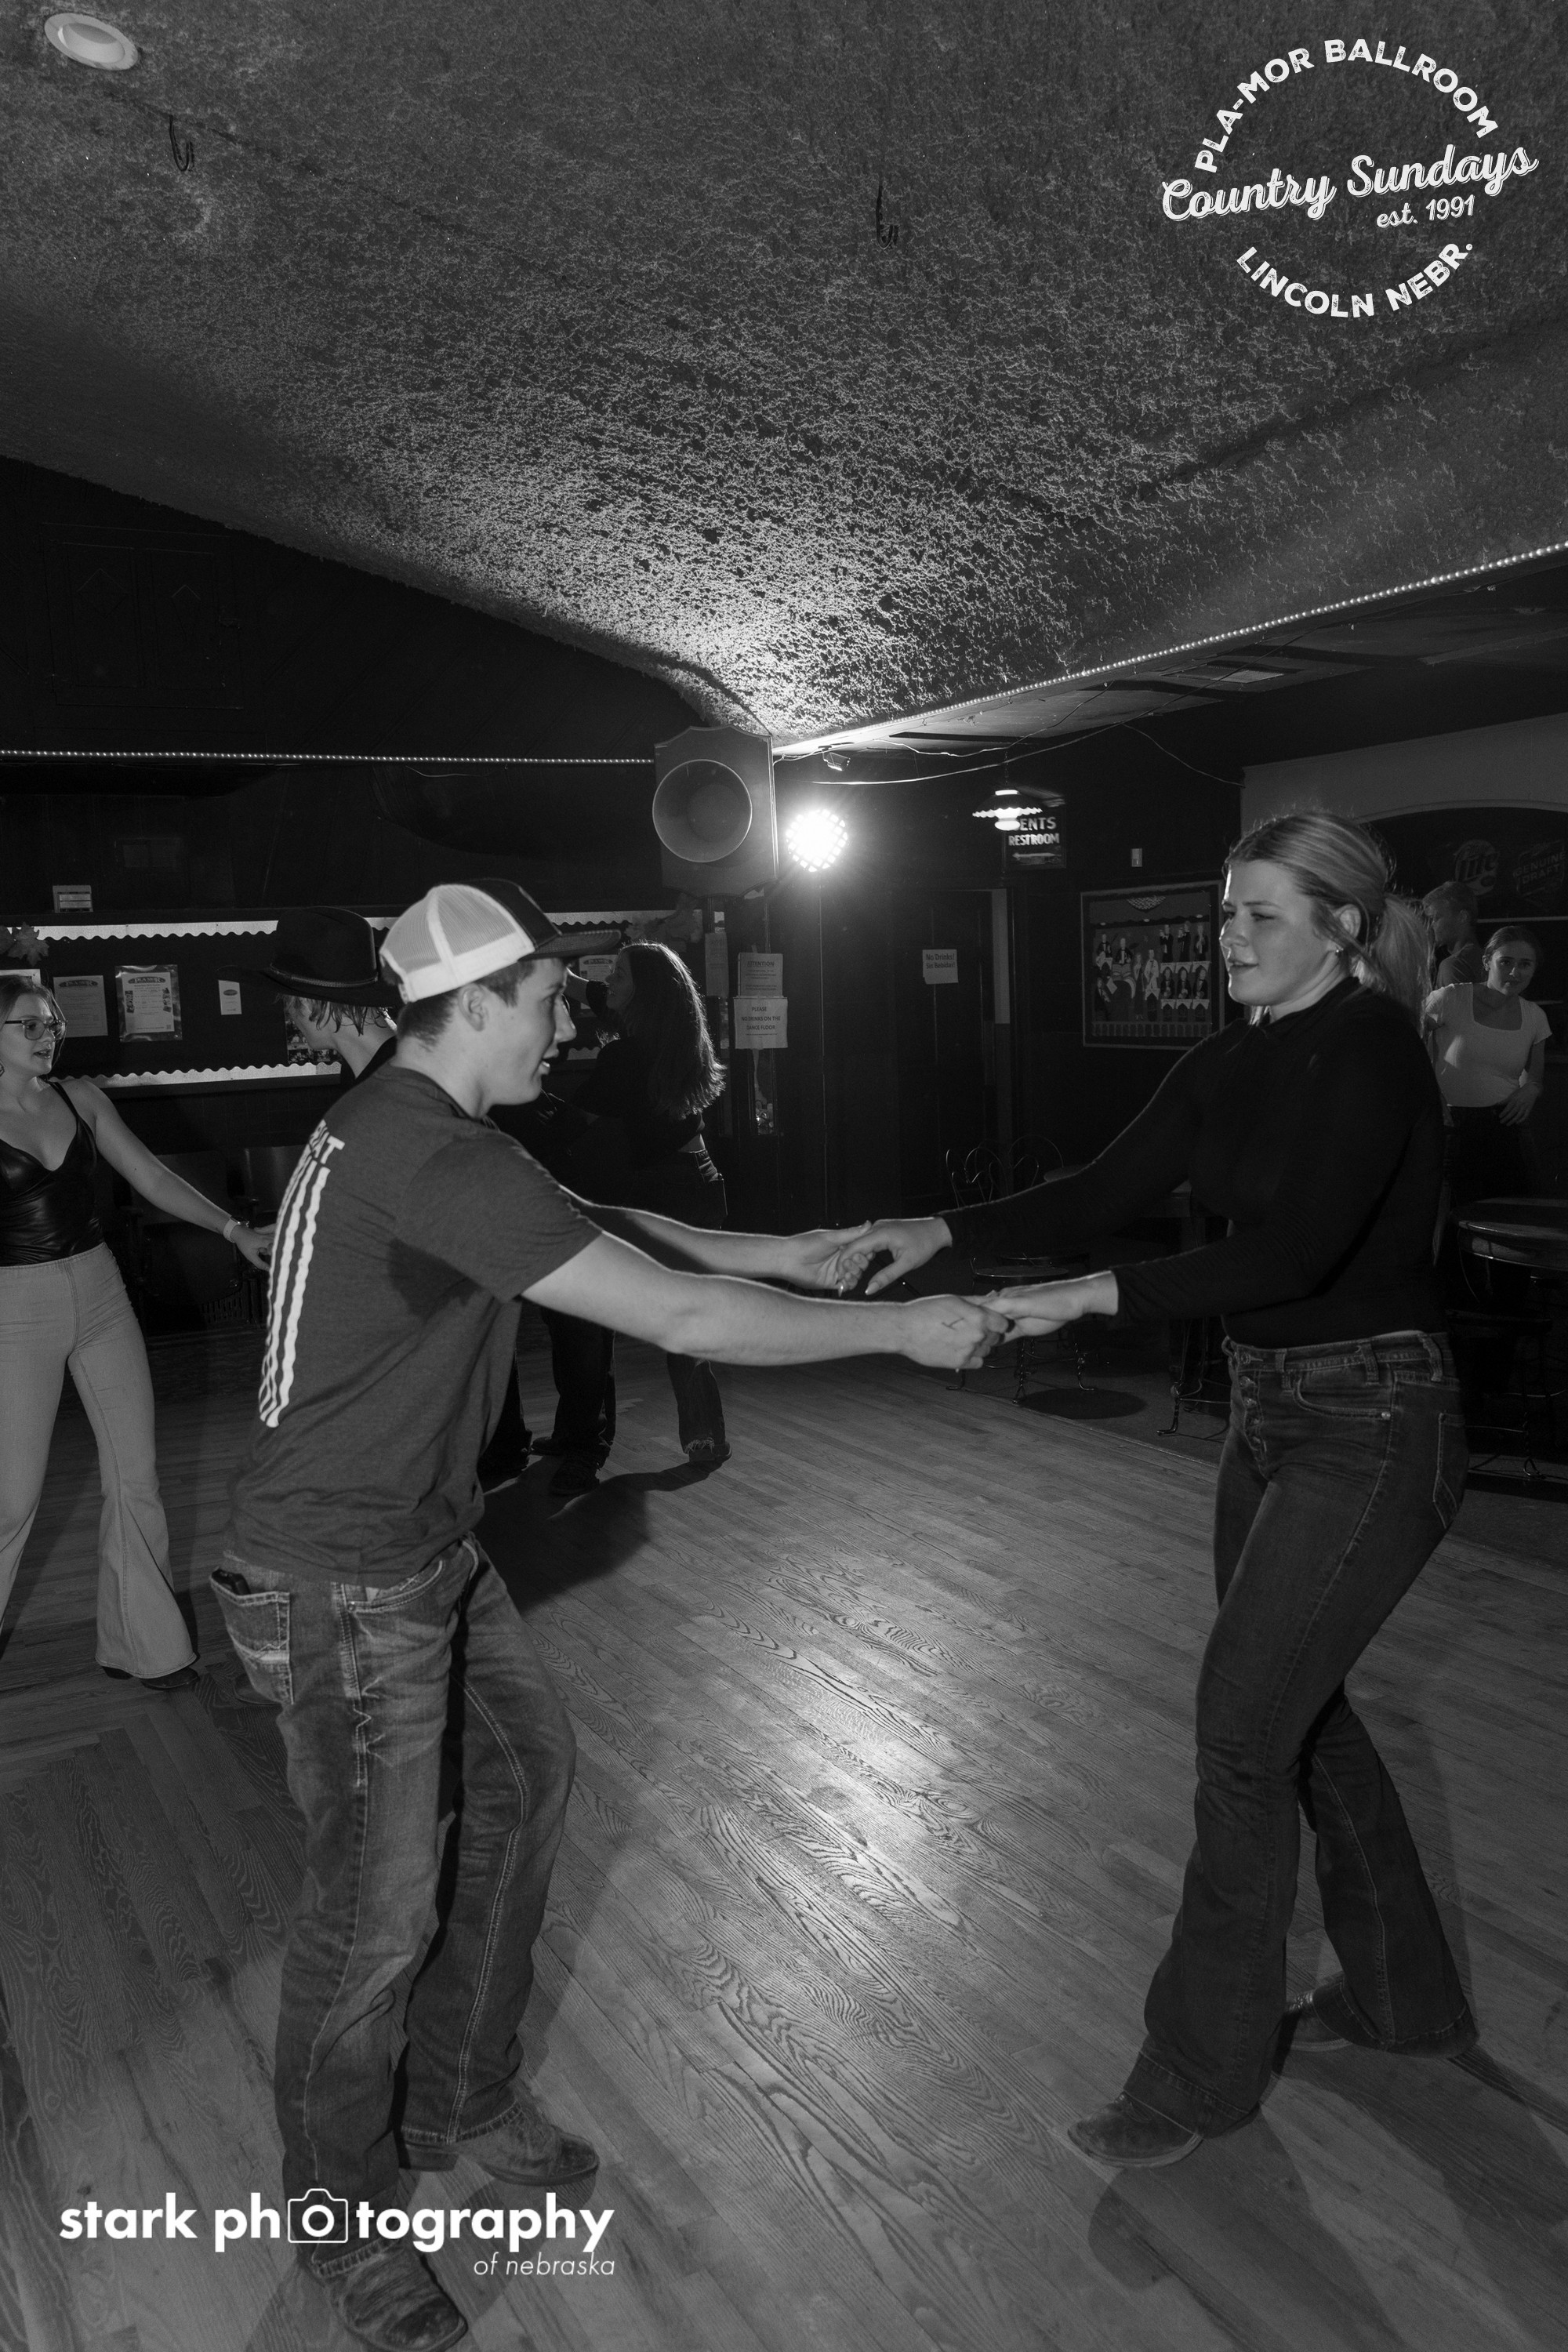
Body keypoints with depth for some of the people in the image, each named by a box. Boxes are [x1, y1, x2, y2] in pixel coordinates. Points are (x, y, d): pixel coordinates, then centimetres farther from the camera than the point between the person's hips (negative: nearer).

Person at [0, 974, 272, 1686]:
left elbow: (151, 1178, 5)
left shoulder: (81, 1097, 4)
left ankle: (143, 1646, 21)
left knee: (136, 1474, 7)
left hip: (100, 1292, 4)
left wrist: (233, 1229, -5)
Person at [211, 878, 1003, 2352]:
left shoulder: (400, 1128, 5)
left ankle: (459, 2103, 39)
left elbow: (601, 1227, 16)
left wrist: (777, 1253, 11)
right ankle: (340, 2220, 31)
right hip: (343, 1586, -10)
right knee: (379, 1911, 4)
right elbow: (680, 1320, -28)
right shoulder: (432, 1157, -28)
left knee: (524, 1776, 20)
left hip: (426, 1550, 10)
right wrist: (903, 1330, -18)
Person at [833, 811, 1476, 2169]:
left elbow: (1297, 1250, -28)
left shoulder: (1372, 1050, -17)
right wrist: (944, 1233, -11)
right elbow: (1105, 1194, 2)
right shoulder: (1235, 1064, 7)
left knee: (1244, 1725, -4)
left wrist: (1097, 1296, -32)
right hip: (1271, 1413, 9)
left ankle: (1203, 2071, 15)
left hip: (1374, 1423, -9)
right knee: (1296, 1706, 18)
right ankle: (1404, 1997, 39)